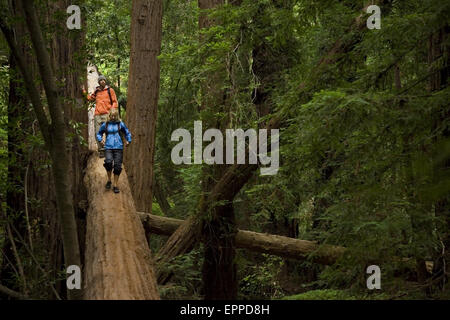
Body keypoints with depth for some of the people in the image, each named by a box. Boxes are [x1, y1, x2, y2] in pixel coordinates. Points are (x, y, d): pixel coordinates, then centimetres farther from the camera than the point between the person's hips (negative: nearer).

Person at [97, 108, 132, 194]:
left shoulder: (120, 124, 8)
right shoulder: (105, 125, 9)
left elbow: (127, 132, 21)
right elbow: (99, 133, 24)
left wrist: (128, 141, 8)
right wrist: (100, 140, 7)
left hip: (118, 148, 1)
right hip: (108, 147, -1)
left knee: (117, 166, -3)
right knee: (108, 162, -24)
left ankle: (115, 185, 8)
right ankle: (109, 180, -2)